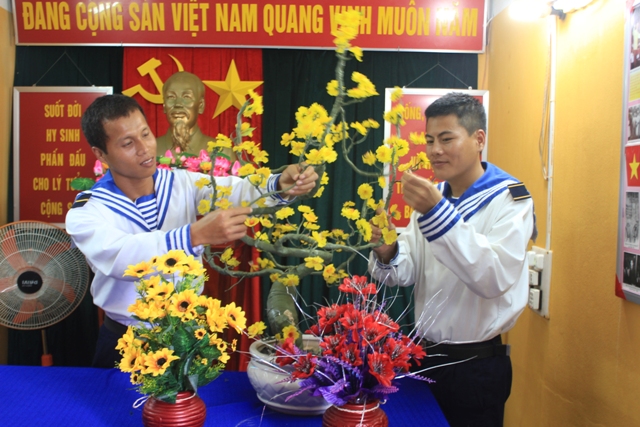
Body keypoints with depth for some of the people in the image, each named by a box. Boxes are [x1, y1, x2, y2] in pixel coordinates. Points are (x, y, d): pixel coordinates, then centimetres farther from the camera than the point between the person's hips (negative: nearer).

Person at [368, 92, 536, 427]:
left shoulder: (509, 199, -12)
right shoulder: (432, 196, 5)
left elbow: (494, 278, -27)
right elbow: (406, 274, 1)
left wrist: (437, 213, -33)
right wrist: (387, 254, -21)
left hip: (476, 365, -5)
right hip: (425, 355, 5)